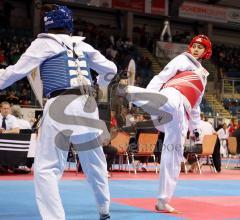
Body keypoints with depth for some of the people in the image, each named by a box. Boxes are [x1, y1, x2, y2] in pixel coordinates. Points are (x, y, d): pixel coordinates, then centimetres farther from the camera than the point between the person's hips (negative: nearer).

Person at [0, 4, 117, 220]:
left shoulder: (45, 43, 3)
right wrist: (100, 81, 46)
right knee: (94, 162, 21)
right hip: (87, 105, 6)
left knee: (46, 168, -3)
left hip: (61, 107, -6)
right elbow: (111, 69, 25)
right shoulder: (83, 45, 17)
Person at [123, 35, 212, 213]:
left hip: (181, 115, 5)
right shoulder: (182, 60, 15)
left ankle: (163, 201, 5)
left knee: (174, 155, 1)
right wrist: (147, 95, -12)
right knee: (173, 104, -44)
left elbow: (195, 105, 38)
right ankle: (131, 91, -66)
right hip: (172, 98, -5)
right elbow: (161, 77, 2)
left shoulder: (203, 75, 34)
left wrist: (196, 127, 31)